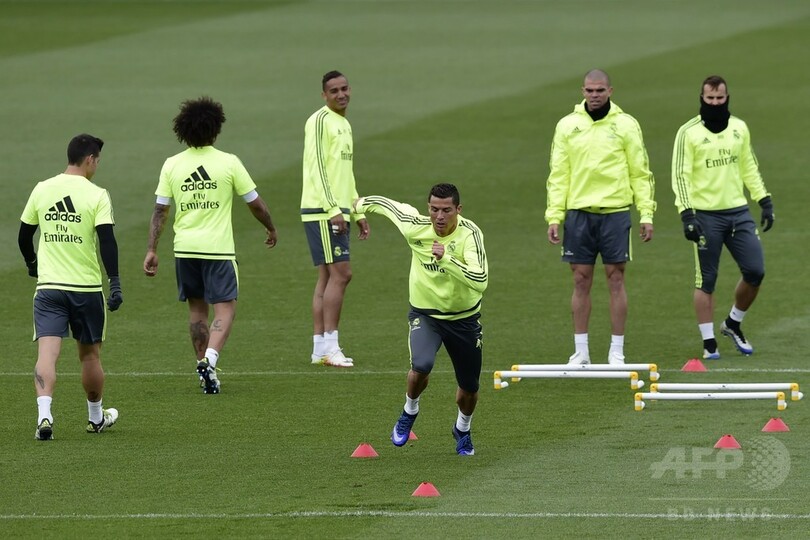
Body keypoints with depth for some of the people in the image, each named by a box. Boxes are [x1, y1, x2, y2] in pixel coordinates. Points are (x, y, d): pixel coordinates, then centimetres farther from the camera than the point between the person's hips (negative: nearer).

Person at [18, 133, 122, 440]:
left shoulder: (42, 190, 4)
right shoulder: (97, 195, -7)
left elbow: (24, 234, 13)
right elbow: (107, 240, -14)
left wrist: (32, 264, 31)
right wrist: (115, 282, -12)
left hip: (48, 286, 2)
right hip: (87, 287, -2)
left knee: (47, 353, -7)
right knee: (89, 354, 15)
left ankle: (44, 415, -27)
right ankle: (96, 417, 31)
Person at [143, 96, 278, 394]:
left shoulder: (172, 165, 1)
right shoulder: (229, 162, -6)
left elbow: (160, 210, 1)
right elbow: (255, 203, 3)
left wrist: (152, 251, 5)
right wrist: (271, 228, 21)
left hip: (184, 248, 3)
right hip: (218, 247, -3)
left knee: (197, 308, 17)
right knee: (225, 309, -1)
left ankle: (203, 364, 19)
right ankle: (209, 360, -21)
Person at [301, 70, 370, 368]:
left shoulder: (345, 125, 19)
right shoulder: (320, 121, -10)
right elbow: (317, 168, -16)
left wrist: (358, 213, 23)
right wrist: (333, 209, -21)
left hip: (338, 212, 9)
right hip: (322, 210, -9)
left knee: (328, 277, 8)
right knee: (340, 273, -12)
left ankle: (320, 348, 8)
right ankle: (329, 346, -12)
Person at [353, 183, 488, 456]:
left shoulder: (470, 234, -24)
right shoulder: (415, 227, -18)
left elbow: (480, 282, -36)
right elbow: (389, 205, 4)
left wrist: (446, 259, -44)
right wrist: (361, 204, 23)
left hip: (464, 318, 0)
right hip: (424, 314, 0)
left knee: (469, 388, 12)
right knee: (421, 366, -28)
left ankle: (463, 430, 46)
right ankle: (409, 412, 5)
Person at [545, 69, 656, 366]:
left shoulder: (626, 125, 2)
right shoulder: (567, 125, 7)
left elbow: (640, 173, 3)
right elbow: (558, 174, 7)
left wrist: (646, 214, -3)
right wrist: (554, 216, 0)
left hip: (615, 212, -2)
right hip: (579, 212, 2)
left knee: (615, 280, 1)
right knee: (581, 281, 4)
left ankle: (616, 351, 7)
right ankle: (580, 351, 11)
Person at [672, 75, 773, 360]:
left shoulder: (740, 128, 10)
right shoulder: (689, 133, -5)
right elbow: (680, 175, -8)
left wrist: (765, 201, 13)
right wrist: (686, 213, -17)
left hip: (738, 211, 4)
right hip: (706, 215, -4)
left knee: (755, 271, -2)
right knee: (706, 280, -1)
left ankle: (733, 324, 21)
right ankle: (709, 343, 6)